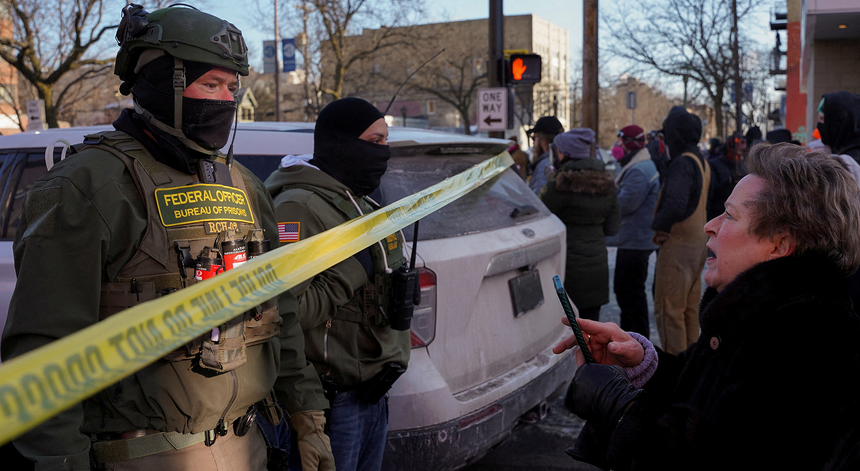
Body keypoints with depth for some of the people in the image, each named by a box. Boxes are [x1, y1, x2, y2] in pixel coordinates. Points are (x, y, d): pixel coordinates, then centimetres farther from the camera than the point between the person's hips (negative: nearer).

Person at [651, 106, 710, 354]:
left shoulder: (682, 164, -18)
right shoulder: (702, 162, 12)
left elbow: (674, 206, -31)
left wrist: (656, 224, -15)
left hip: (677, 243, -10)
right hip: (697, 242, 10)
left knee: (669, 310, -2)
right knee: (689, 309, 18)